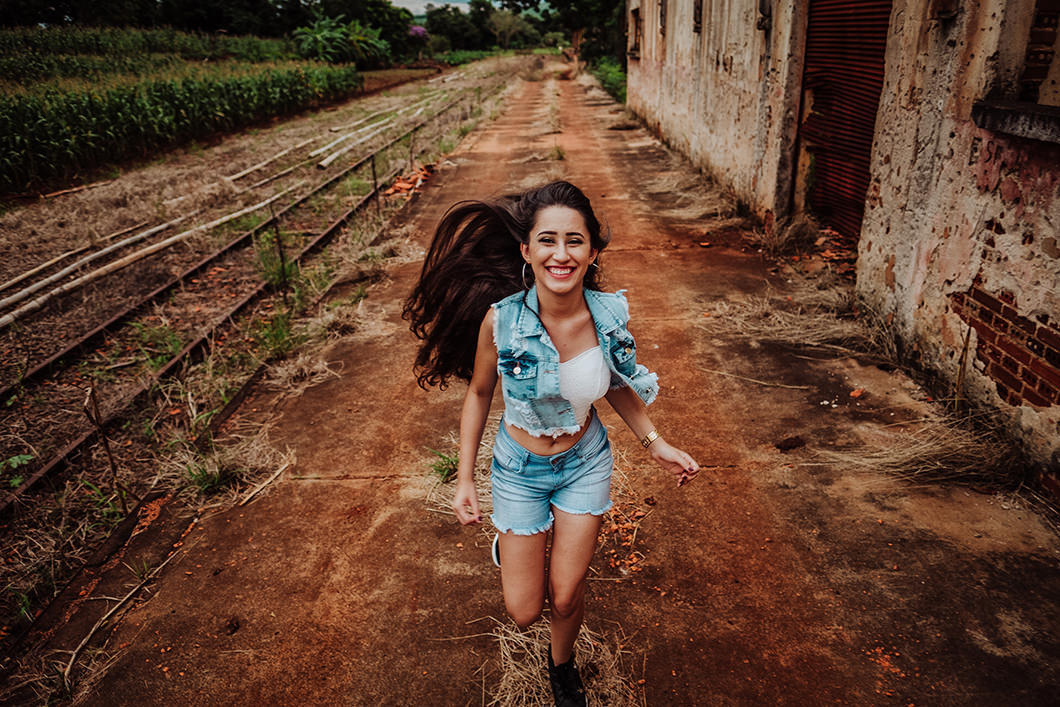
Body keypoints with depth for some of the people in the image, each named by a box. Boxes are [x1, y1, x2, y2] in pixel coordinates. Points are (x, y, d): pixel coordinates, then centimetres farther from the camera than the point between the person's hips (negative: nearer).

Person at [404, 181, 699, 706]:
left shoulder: (608, 312, -19)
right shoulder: (501, 319, -27)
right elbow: (479, 393, -8)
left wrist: (656, 444, 0)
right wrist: (464, 477, -7)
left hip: (585, 463, 2)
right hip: (521, 469, -1)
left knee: (566, 598, 12)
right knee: (524, 611, 10)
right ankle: (507, 537, 44)